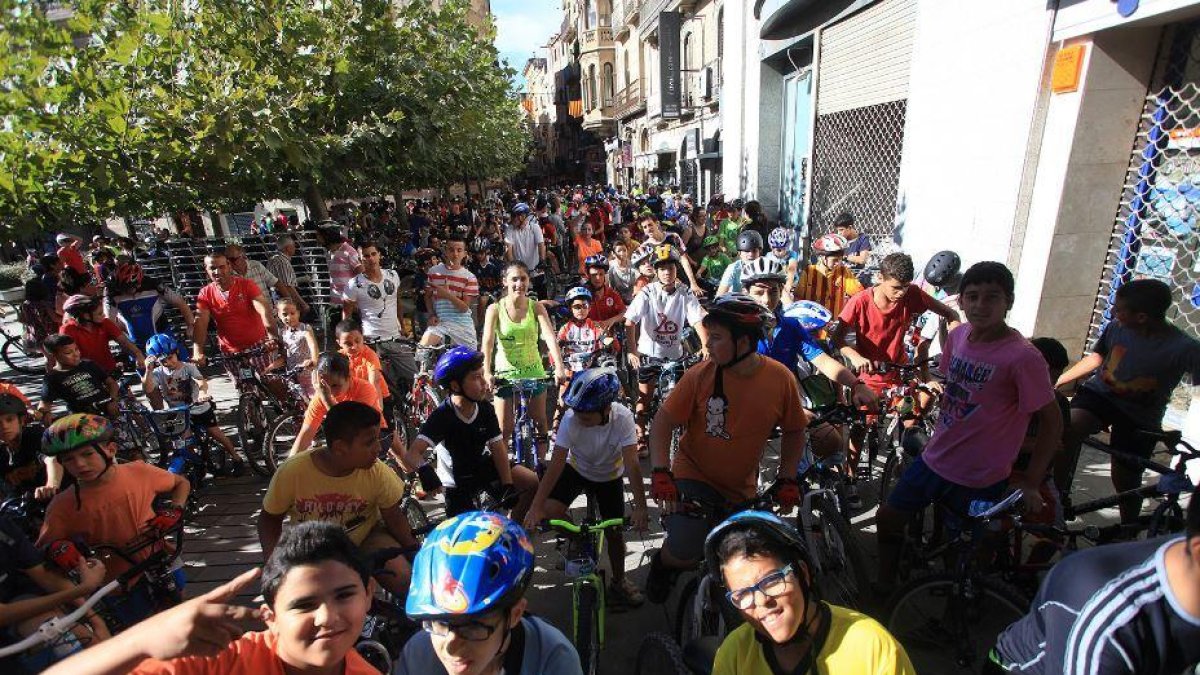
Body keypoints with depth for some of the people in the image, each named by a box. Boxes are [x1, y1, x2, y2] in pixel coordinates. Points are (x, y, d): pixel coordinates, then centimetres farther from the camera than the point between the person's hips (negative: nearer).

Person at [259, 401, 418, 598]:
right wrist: (272, 561, -19)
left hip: (364, 538, -1)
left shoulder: (377, 472, -23)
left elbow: (394, 518, -10)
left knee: (405, 580, -23)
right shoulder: (292, 471, -24)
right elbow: (269, 518, -6)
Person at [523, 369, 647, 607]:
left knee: (614, 532, 0)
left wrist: (640, 507, -43)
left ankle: (619, 581, 29)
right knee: (550, 510, -21)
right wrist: (535, 507, -39)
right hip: (577, 469, 0)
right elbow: (557, 463, -33)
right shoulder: (571, 419, -32)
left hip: (609, 476, 0)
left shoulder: (623, 417, -33)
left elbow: (632, 463, -35)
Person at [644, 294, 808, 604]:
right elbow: (662, 423, -13)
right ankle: (663, 562, 17)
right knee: (685, 554, -19)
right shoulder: (700, 374, -18)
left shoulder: (781, 378, -14)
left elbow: (794, 431, 1)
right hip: (693, 476, -3)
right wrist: (660, 472, -22)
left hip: (742, 489, 3)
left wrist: (787, 479, -5)